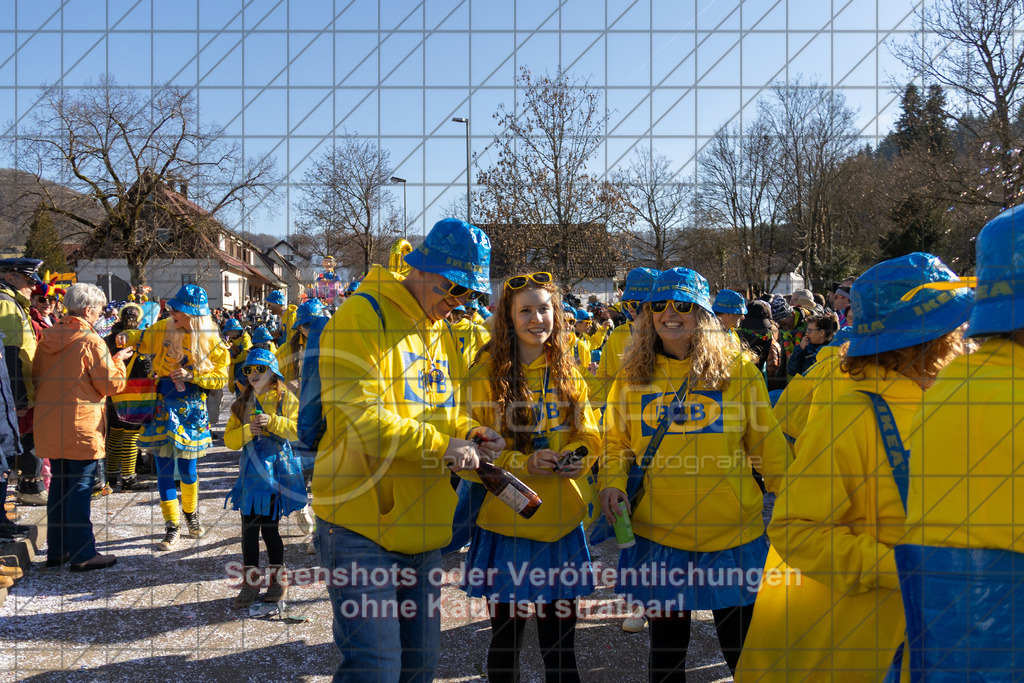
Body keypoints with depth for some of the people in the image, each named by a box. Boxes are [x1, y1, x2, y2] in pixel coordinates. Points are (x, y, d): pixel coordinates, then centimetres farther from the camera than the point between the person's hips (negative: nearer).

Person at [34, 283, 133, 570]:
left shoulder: (48, 337, 7)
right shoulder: (90, 341, -15)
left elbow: (36, 377, 17)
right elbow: (112, 384, -12)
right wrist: (118, 361, 3)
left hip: (51, 425, 7)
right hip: (81, 426, -7)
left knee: (59, 485, 16)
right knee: (80, 488, -1)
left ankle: (57, 550, 24)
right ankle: (83, 555, 5)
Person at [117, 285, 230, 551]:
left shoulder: (212, 342, -8)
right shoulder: (164, 329, -2)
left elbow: (220, 377, -5)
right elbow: (142, 339, 16)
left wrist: (191, 375, -18)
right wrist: (127, 336, -5)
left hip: (192, 408, -1)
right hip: (163, 406, 2)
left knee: (187, 468, 8)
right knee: (164, 468, 1)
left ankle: (191, 512, 37)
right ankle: (172, 526, 13)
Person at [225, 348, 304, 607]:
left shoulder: (285, 398, 0)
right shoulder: (243, 403, 12)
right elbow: (229, 439, 6)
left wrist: (272, 422, -22)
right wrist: (247, 430, -12)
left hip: (276, 468, -4)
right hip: (251, 470, 4)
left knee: (269, 526, -1)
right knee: (249, 527, 3)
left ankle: (279, 580, 16)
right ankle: (251, 583, 15)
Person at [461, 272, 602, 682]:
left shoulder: (567, 371, 6)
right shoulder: (487, 374, -7)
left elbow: (589, 435, 11)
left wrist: (577, 456, -11)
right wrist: (523, 463, -22)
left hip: (561, 526, 4)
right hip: (506, 524, -3)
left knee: (560, 646, 15)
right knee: (505, 643, 13)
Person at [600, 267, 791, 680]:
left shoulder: (737, 370, -3)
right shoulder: (632, 376, 2)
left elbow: (767, 446, 2)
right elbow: (615, 445, 9)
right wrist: (612, 484, -9)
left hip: (732, 534, -1)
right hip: (658, 534, 1)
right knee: (667, 645, 17)